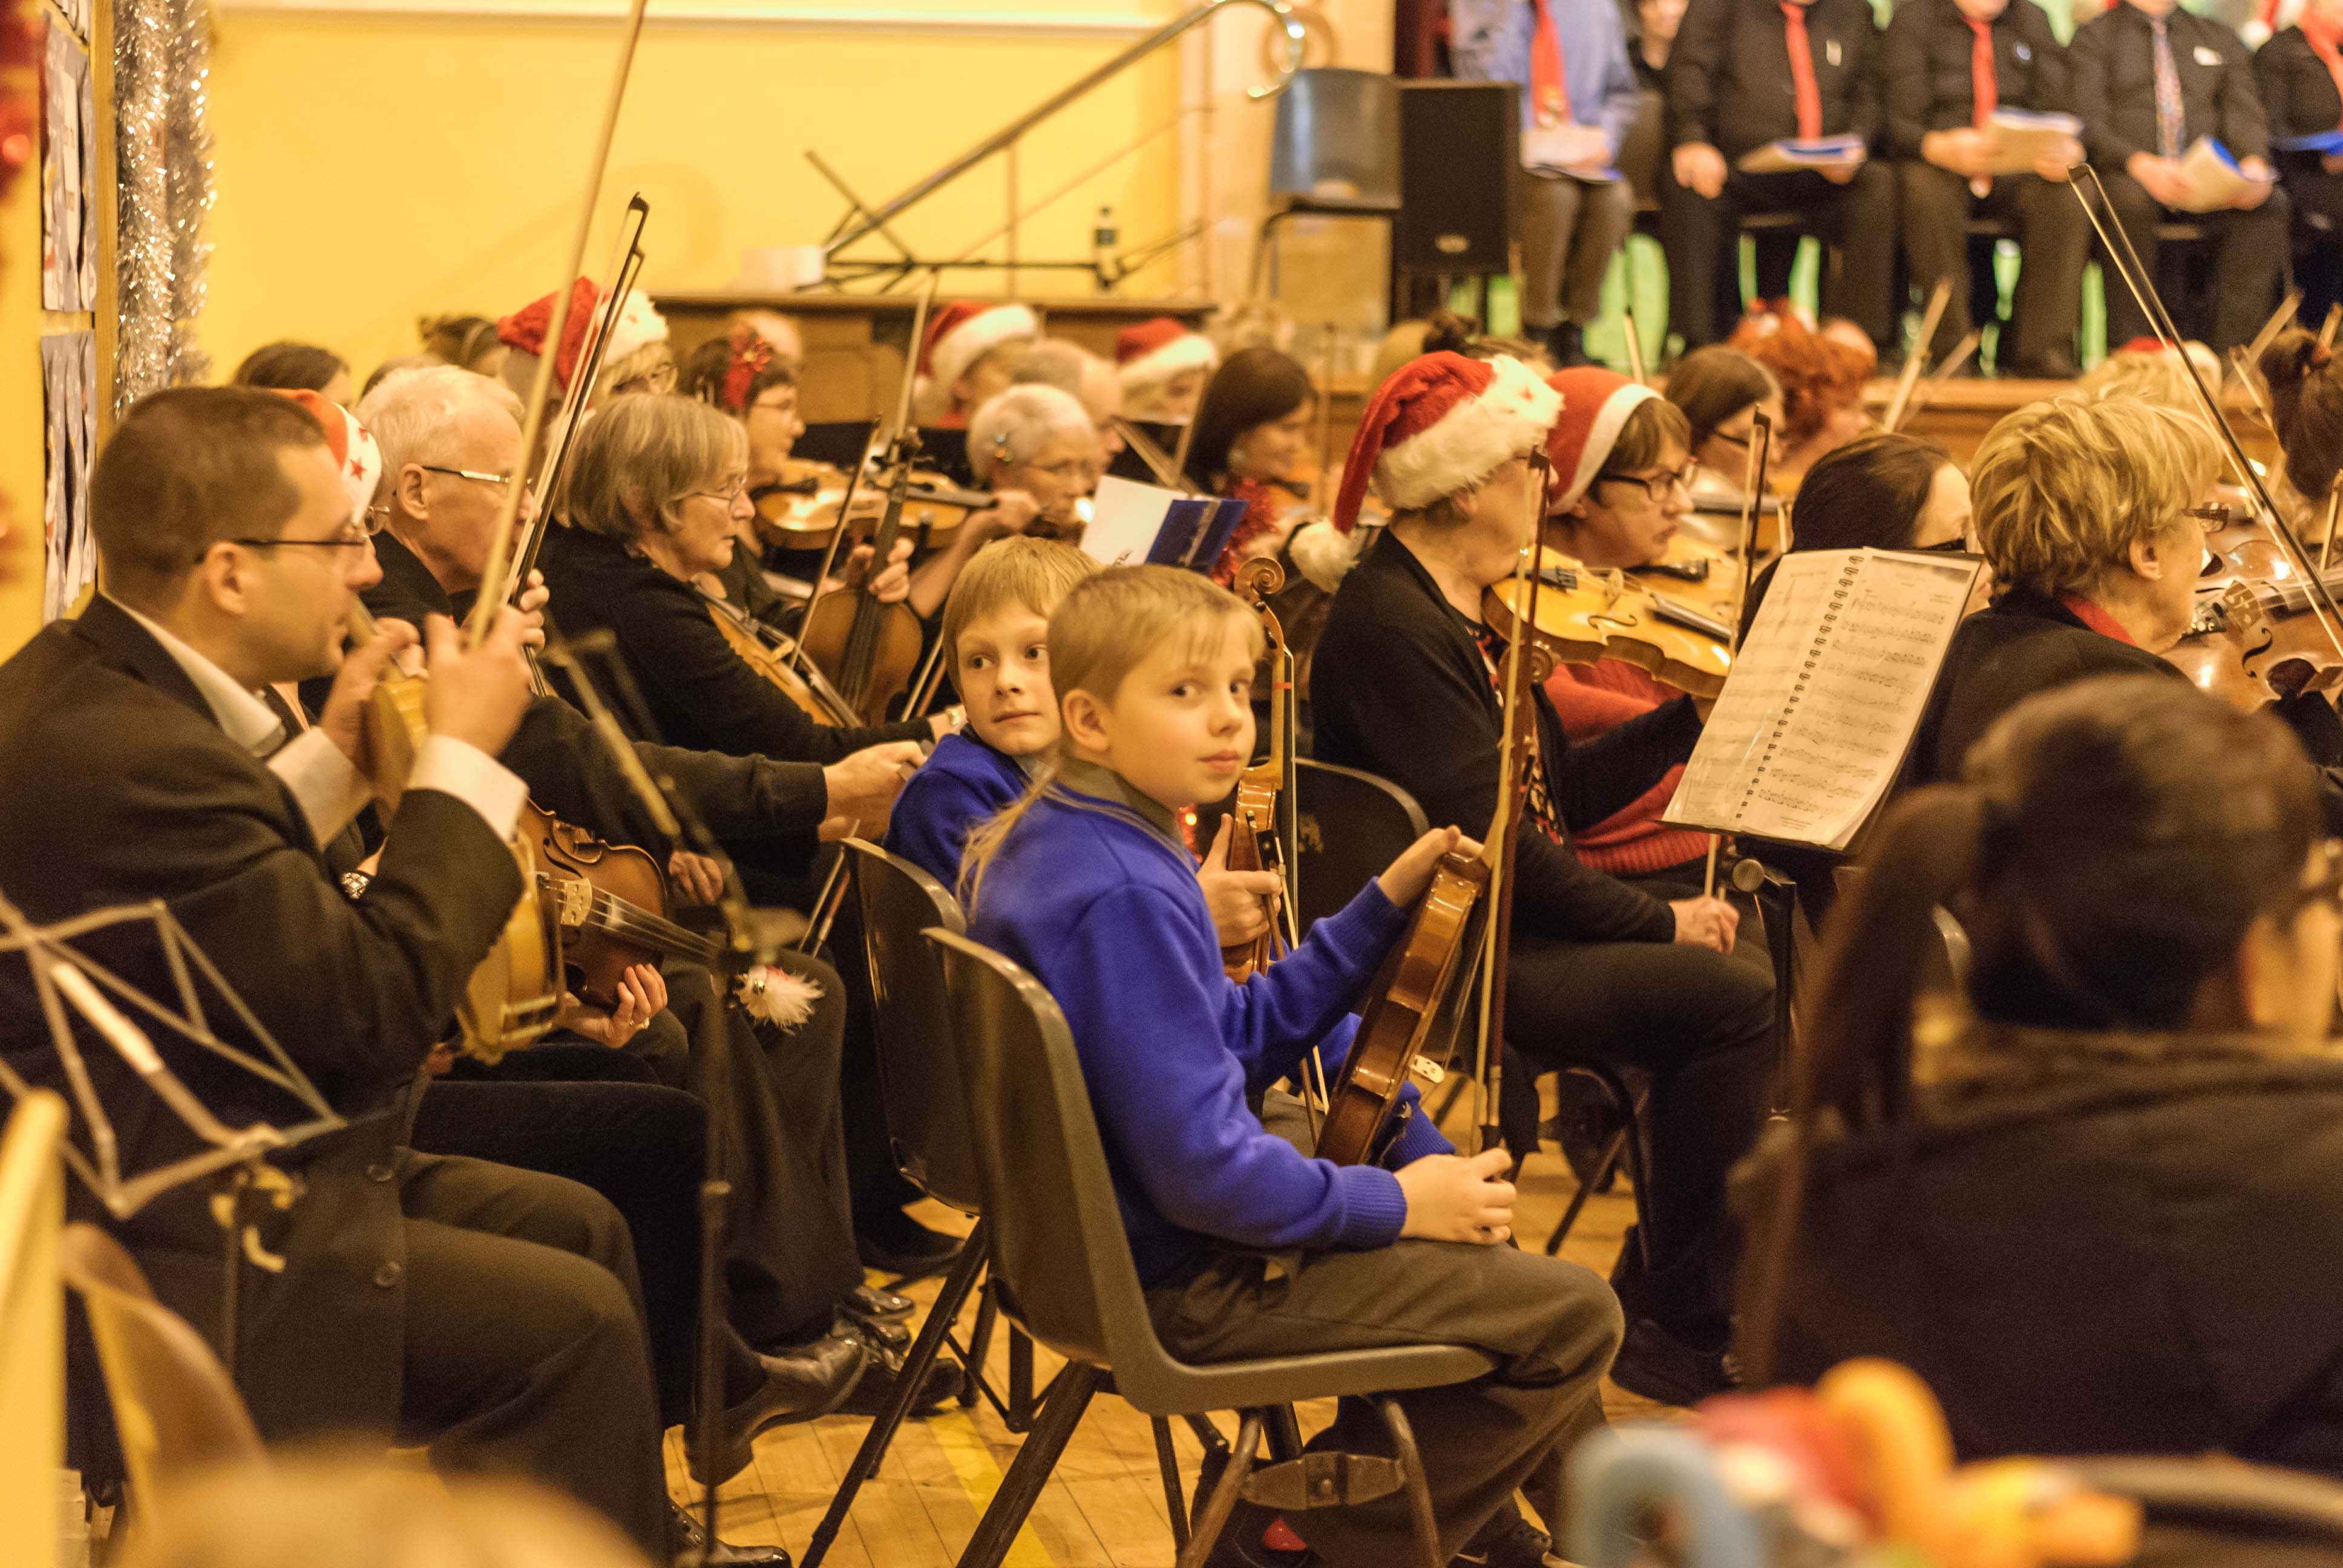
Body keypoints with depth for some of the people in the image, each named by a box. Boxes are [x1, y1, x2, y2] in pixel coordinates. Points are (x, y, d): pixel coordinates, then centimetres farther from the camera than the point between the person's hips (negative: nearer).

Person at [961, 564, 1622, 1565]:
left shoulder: (1050, 840, 6)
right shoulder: (1123, 898, -27)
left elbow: (1238, 1034, 12)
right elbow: (1203, 1171, -30)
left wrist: (1384, 907, 4)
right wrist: (1398, 1203, -16)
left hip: (1104, 1219, 11)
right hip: (1179, 1283, -11)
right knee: (1572, 1317, -8)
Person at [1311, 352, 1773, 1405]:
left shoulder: (1468, 618, 15)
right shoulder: (1389, 625, -15)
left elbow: (1566, 794, 16)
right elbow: (1489, 829, -21)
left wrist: (1700, 713, 11)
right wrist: (1656, 921, -16)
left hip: (1513, 933, 10)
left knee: (1745, 973, -6)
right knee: (1733, 1001, -21)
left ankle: (1666, 1302, 1)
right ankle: (1675, 1323, -8)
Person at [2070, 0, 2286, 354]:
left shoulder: (2220, 39, 21)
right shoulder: (2094, 36, 9)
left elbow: (2245, 118, 10)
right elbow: (2089, 126, -5)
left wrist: (2254, 165, -15)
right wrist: (2142, 166, -25)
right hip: (2127, 177, -3)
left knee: (2270, 203, -27)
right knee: (2128, 200, -39)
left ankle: (2230, 349, -31)